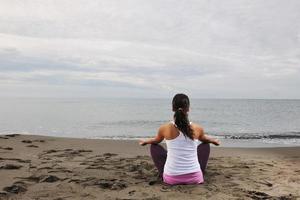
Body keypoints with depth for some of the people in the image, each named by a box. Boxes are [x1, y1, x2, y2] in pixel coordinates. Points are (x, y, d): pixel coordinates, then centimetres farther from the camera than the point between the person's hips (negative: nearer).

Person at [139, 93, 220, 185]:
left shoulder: (165, 128, -10)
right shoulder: (197, 128, -6)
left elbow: (156, 141, 15)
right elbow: (204, 139, 19)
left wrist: (145, 141, 39)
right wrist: (214, 141, 44)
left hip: (171, 179, -1)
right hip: (194, 178, 1)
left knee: (154, 146, 21)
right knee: (205, 145, 25)